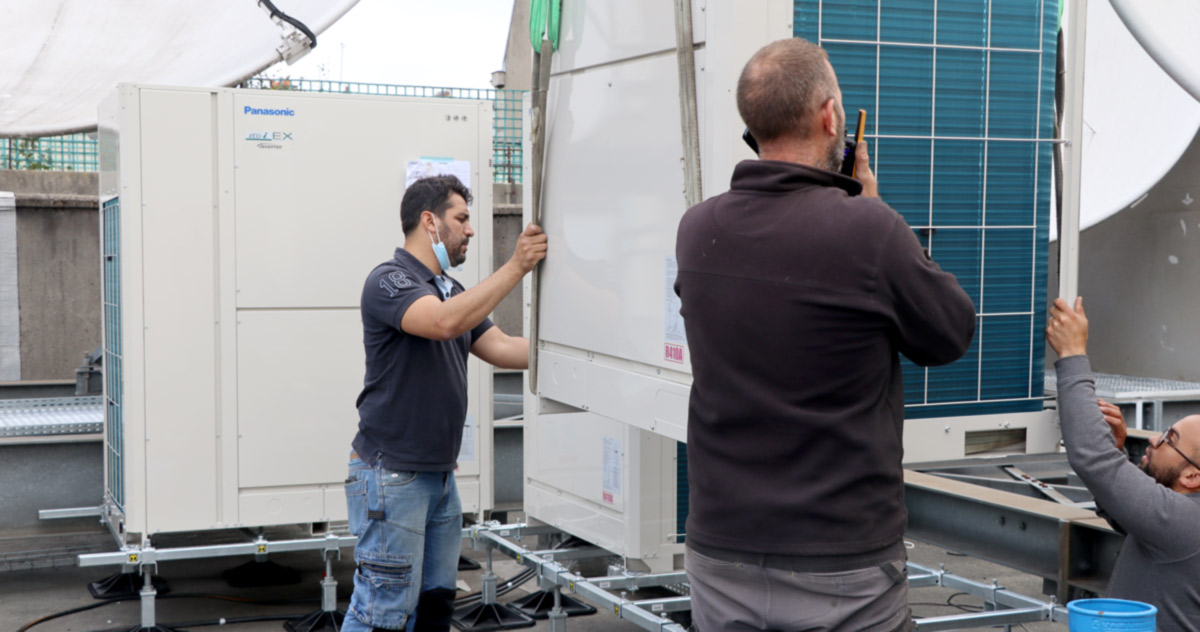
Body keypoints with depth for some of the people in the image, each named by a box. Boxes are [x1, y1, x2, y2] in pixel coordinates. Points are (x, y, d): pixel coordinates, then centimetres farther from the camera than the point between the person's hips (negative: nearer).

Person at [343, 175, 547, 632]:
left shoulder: (451, 291, 17)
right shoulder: (389, 281, -11)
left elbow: (502, 349, 9)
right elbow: (444, 322, -30)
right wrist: (516, 268, -27)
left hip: (440, 473, 9)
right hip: (392, 474, -9)